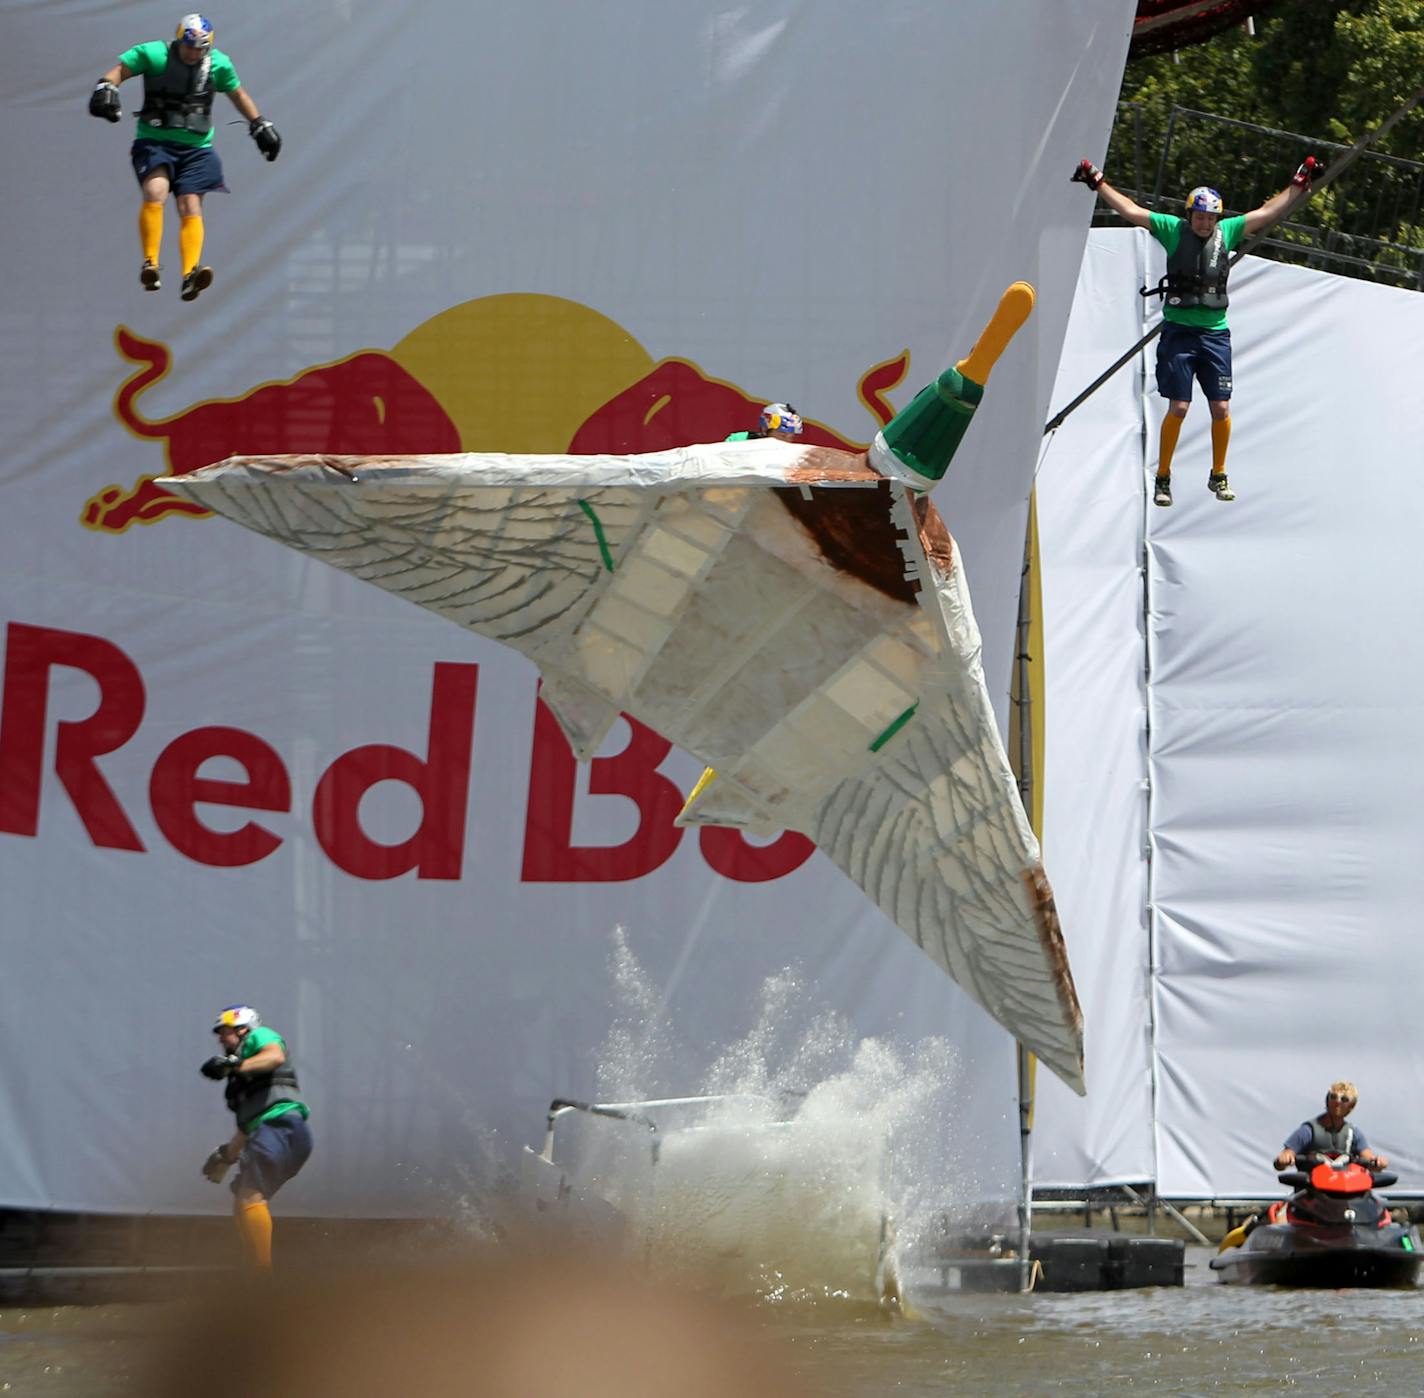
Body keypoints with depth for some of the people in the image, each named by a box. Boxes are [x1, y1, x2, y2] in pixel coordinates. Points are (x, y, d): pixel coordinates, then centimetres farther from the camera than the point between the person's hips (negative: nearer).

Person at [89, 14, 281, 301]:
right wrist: (106, 87, -24)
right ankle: (150, 264, -24)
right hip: (154, 142, -2)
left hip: (196, 148, 2)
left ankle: (191, 275, -24)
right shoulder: (154, 55, -4)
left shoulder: (218, 64, 6)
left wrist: (260, 124, 21)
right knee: (155, 192, -27)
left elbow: (238, 94, 21)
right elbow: (120, 69, -4)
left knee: (191, 205, -15)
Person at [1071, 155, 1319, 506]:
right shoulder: (1173, 229, 0)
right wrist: (1097, 182, -2)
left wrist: (1299, 184, 13)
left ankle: (1219, 476, 17)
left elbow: (1268, 212, 14)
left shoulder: (1228, 232, 7)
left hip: (1215, 332, 3)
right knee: (1178, 408, -6)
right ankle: (1162, 478, 6)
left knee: (1221, 408, 0)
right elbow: (1129, 210, 1)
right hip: (1179, 329, -3)